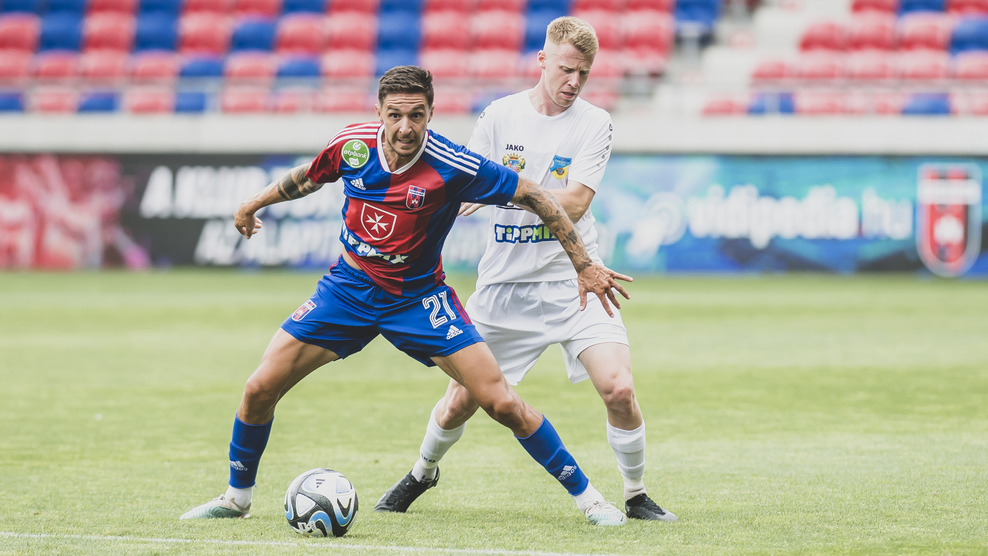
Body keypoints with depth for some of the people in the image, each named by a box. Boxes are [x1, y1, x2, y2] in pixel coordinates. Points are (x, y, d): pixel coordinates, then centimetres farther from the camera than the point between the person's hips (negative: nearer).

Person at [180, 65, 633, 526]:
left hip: (418, 298, -3)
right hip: (349, 287, 3)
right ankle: (237, 497, 19)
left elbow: (534, 197, -15)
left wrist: (584, 266, -14)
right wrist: (254, 204, 26)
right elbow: (309, 177, 11)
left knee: (500, 403, -12)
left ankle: (584, 493, 4)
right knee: (260, 388, -5)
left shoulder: (452, 166, -23)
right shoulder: (353, 144, -13)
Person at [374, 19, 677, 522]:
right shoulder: (500, 115, 2)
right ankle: (423, 472, 35)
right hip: (505, 280, 2)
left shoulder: (594, 123, -4)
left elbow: (573, 202, -14)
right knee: (461, 399, 5)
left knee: (619, 389, -19)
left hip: (573, 278, -2)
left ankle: (636, 495, 1)